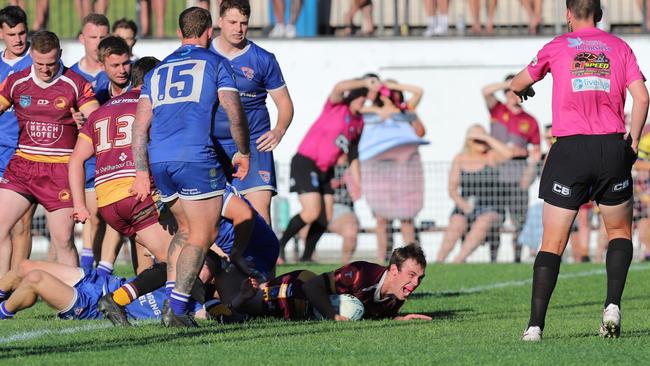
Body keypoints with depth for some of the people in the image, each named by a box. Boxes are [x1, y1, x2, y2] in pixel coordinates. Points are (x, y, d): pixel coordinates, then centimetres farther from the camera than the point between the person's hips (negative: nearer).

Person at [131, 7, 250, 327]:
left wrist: (142, 173, 16)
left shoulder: (158, 71, 22)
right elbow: (235, 115, 0)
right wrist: (243, 153, 14)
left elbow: (140, 125, 15)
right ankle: (177, 308, -13)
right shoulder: (215, 63, 8)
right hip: (196, 157, -5)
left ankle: (171, 299, 10)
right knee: (202, 236, 0)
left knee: (186, 230, 22)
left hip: (159, 160, 5)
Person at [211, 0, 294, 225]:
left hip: (254, 145, -2)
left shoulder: (263, 60, 1)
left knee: (260, 209, -15)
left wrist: (279, 130, -12)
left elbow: (284, 102, 6)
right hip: (212, 145, 2)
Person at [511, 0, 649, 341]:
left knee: (552, 243, 2)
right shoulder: (619, 47, 11)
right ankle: (613, 304, 0)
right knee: (620, 232, 20)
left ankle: (535, 324, -9)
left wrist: (523, 90, 44)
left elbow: (518, 85, 20)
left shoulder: (557, 47, 8)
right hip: (613, 147, 1)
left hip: (570, 148, -1)